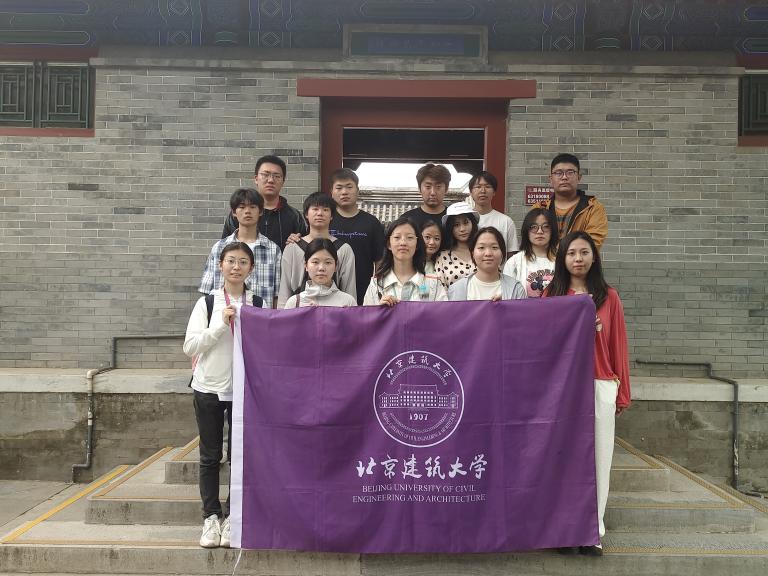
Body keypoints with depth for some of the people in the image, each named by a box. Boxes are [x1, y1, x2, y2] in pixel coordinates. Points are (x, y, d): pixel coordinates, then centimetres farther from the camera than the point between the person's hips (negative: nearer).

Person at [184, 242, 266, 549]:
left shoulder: (258, 304, 2)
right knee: (210, 455, 8)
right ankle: (211, 516, 19)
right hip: (209, 388, 0)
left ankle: (232, 516, 18)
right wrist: (221, 325, -15)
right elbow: (190, 346, -6)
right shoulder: (207, 302, 0)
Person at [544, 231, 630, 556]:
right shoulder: (551, 295, 4)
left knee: (596, 455, 6)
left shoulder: (609, 297, 4)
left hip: (600, 387, 0)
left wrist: (623, 392, 4)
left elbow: (618, 346, 4)